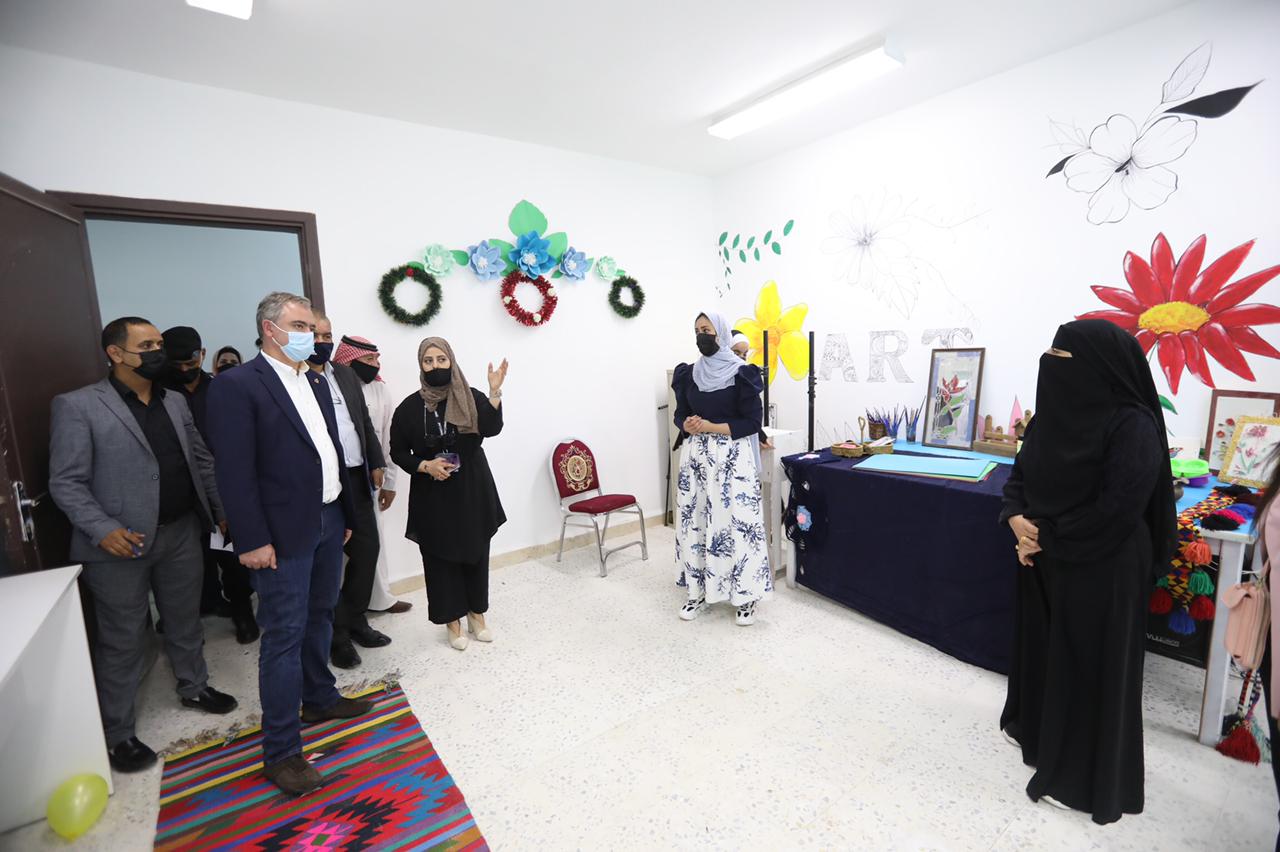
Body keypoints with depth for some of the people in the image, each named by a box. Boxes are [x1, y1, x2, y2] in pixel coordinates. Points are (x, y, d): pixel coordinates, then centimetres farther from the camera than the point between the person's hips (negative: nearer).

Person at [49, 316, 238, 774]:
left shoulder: (175, 402, 8)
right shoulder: (78, 406, -8)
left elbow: (202, 461, 13)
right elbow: (65, 483, -10)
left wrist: (223, 510, 7)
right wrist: (103, 529, -21)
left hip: (181, 533, 5)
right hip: (121, 543, -5)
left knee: (186, 620, 18)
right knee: (123, 639, 7)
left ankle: (194, 686, 39)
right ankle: (117, 734, 24)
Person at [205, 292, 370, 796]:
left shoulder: (316, 382, 12)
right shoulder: (236, 386, -11)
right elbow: (234, 471, -15)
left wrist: (346, 513, 15)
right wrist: (253, 541, -17)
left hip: (328, 520, 7)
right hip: (285, 532, -7)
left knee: (319, 617, 20)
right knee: (284, 636, 1)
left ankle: (319, 698, 39)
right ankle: (281, 751, 13)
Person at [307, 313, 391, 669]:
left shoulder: (345, 374, 13)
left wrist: (376, 463, 11)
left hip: (357, 477, 6)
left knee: (367, 548, 11)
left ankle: (354, 620, 28)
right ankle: (337, 634, 21)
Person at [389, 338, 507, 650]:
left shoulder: (471, 398, -2)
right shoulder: (409, 408, -3)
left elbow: (492, 429, -19)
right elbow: (398, 452, 2)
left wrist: (495, 392, -31)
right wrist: (425, 466, -15)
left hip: (473, 491, 1)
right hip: (433, 496, -1)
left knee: (476, 553, 12)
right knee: (441, 558, 7)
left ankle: (477, 613, 30)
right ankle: (452, 620, 24)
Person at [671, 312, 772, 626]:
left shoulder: (741, 373, -5)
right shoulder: (688, 373, 9)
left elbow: (752, 422, -7)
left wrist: (713, 427, -15)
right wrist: (687, 425, -9)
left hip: (732, 457, -5)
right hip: (695, 456, 5)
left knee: (736, 522, -4)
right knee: (694, 522, 7)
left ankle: (745, 595, 12)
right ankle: (698, 591, 21)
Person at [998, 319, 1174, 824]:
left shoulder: (1133, 426, -19)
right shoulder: (1053, 413, 4)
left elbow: (1116, 511, -22)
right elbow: (1020, 475, 8)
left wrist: (1045, 536, -15)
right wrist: (1017, 520, -10)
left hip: (1102, 570, -7)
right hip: (1046, 561, 7)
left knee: (1090, 665, 7)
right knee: (1041, 643, 21)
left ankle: (1082, 776, 25)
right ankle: (1035, 724, 44)